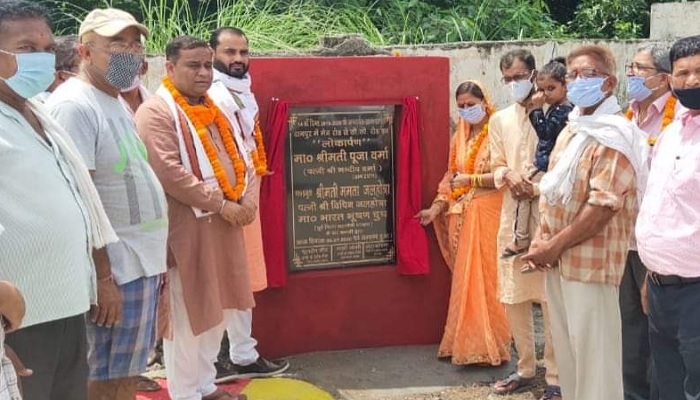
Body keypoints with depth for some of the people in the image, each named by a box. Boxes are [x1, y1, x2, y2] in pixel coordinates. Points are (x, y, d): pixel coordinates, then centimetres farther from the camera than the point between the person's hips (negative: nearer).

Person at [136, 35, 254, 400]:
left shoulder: (211, 110, 16)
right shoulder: (156, 112, -11)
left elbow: (237, 159, 17)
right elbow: (168, 172, -21)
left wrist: (247, 199, -1)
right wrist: (220, 204, -19)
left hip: (223, 226, 8)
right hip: (186, 230, -8)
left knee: (218, 310, 15)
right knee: (187, 315, 0)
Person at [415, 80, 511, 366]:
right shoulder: (460, 136, 14)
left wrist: (471, 179, -13)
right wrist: (436, 207, 6)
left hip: (488, 213, -7)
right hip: (461, 214, 7)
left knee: (486, 278, -3)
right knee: (465, 279, 9)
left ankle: (488, 345, 6)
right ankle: (467, 343, 18)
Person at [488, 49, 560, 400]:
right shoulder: (499, 120, 14)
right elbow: (497, 167, 14)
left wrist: (539, 187, -18)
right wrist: (509, 176, -8)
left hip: (548, 212, -5)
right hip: (512, 213, 5)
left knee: (552, 295, -4)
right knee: (513, 295, 9)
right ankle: (525, 368, 24)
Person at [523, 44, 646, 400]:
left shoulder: (613, 136, -13)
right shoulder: (571, 129, 15)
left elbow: (603, 206, -21)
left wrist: (554, 247, -16)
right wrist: (541, 240, 5)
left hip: (590, 261, -8)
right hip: (559, 260, 9)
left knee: (593, 355, 0)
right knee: (567, 349, 18)